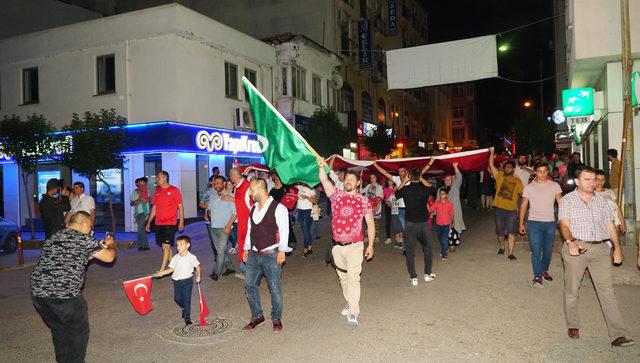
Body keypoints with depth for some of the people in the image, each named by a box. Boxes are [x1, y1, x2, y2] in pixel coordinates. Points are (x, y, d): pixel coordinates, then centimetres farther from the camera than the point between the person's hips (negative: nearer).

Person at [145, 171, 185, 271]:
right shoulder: (157, 191, 11)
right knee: (166, 246, 11)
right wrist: (149, 222, 15)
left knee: (166, 246, -10)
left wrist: (181, 222, -10)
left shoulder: (174, 190, -5)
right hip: (158, 223, 6)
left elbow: (180, 206, -4)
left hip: (170, 223, -6)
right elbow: (154, 208, 17)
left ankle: (162, 270, -9)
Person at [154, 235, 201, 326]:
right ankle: (184, 308, 42)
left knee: (187, 299, -3)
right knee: (177, 298, 12)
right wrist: (162, 272, -8)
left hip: (187, 281, -4)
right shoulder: (175, 258, -1)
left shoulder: (192, 257, -9)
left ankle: (187, 317, 9)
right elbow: (171, 269, 3)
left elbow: (197, 267, 1)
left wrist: (198, 275, -9)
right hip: (177, 281, 4)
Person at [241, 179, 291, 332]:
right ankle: (257, 317, 24)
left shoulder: (278, 208, -10)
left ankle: (276, 319, 18)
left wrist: (282, 251, -17)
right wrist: (246, 248, 16)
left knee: (274, 288, 1)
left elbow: (284, 230, -12)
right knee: (250, 285, 9)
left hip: (271, 255, -7)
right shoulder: (253, 208, 13)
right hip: (253, 255, 7)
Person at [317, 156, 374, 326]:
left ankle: (353, 313, -6)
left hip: (355, 245, -3)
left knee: (353, 277, -10)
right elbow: (324, 180, -12)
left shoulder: (363, 201, 1)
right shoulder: (336, 194, 4)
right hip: (337, 246, 3)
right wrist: (321, 167, -31)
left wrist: (371, 245, -1)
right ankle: (350, 303, 36)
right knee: (343, 277, 16)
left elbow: (370, 223, 3)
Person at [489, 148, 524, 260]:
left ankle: (510, 253, -2)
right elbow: (491, 164, -3)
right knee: (500, 232, 13)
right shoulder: (499, 176, 3)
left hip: (511, 210, -1)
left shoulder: (517, 181, 3)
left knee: (511, 232, -6)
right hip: (499, 209, 1)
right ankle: (501, 247, 37)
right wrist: (492, 152, -8)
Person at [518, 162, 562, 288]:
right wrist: (521, 223, 4)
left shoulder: (555, 186, 3)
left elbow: (561, 203, -3)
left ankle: (544, 270, 33)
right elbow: (523, 206, 7)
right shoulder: (529, 187, 3)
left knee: (548, 250, 12)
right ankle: (537, 276, 0)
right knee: (536, 250, -5)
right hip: (534, 222, -1)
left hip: (550, 222, 1)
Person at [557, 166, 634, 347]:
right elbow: (564, 225, -9)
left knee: (607, 290, -3)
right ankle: (573, 325, 22)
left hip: (600, 249, 3)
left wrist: (617, 247, 7)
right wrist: (571, 242, -27)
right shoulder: (567, 200, 2)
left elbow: (610, 225, 17)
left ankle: (618, 335, -4)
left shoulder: (601, 200, 15)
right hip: (576, 248, -3)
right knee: (572, 289, 5)